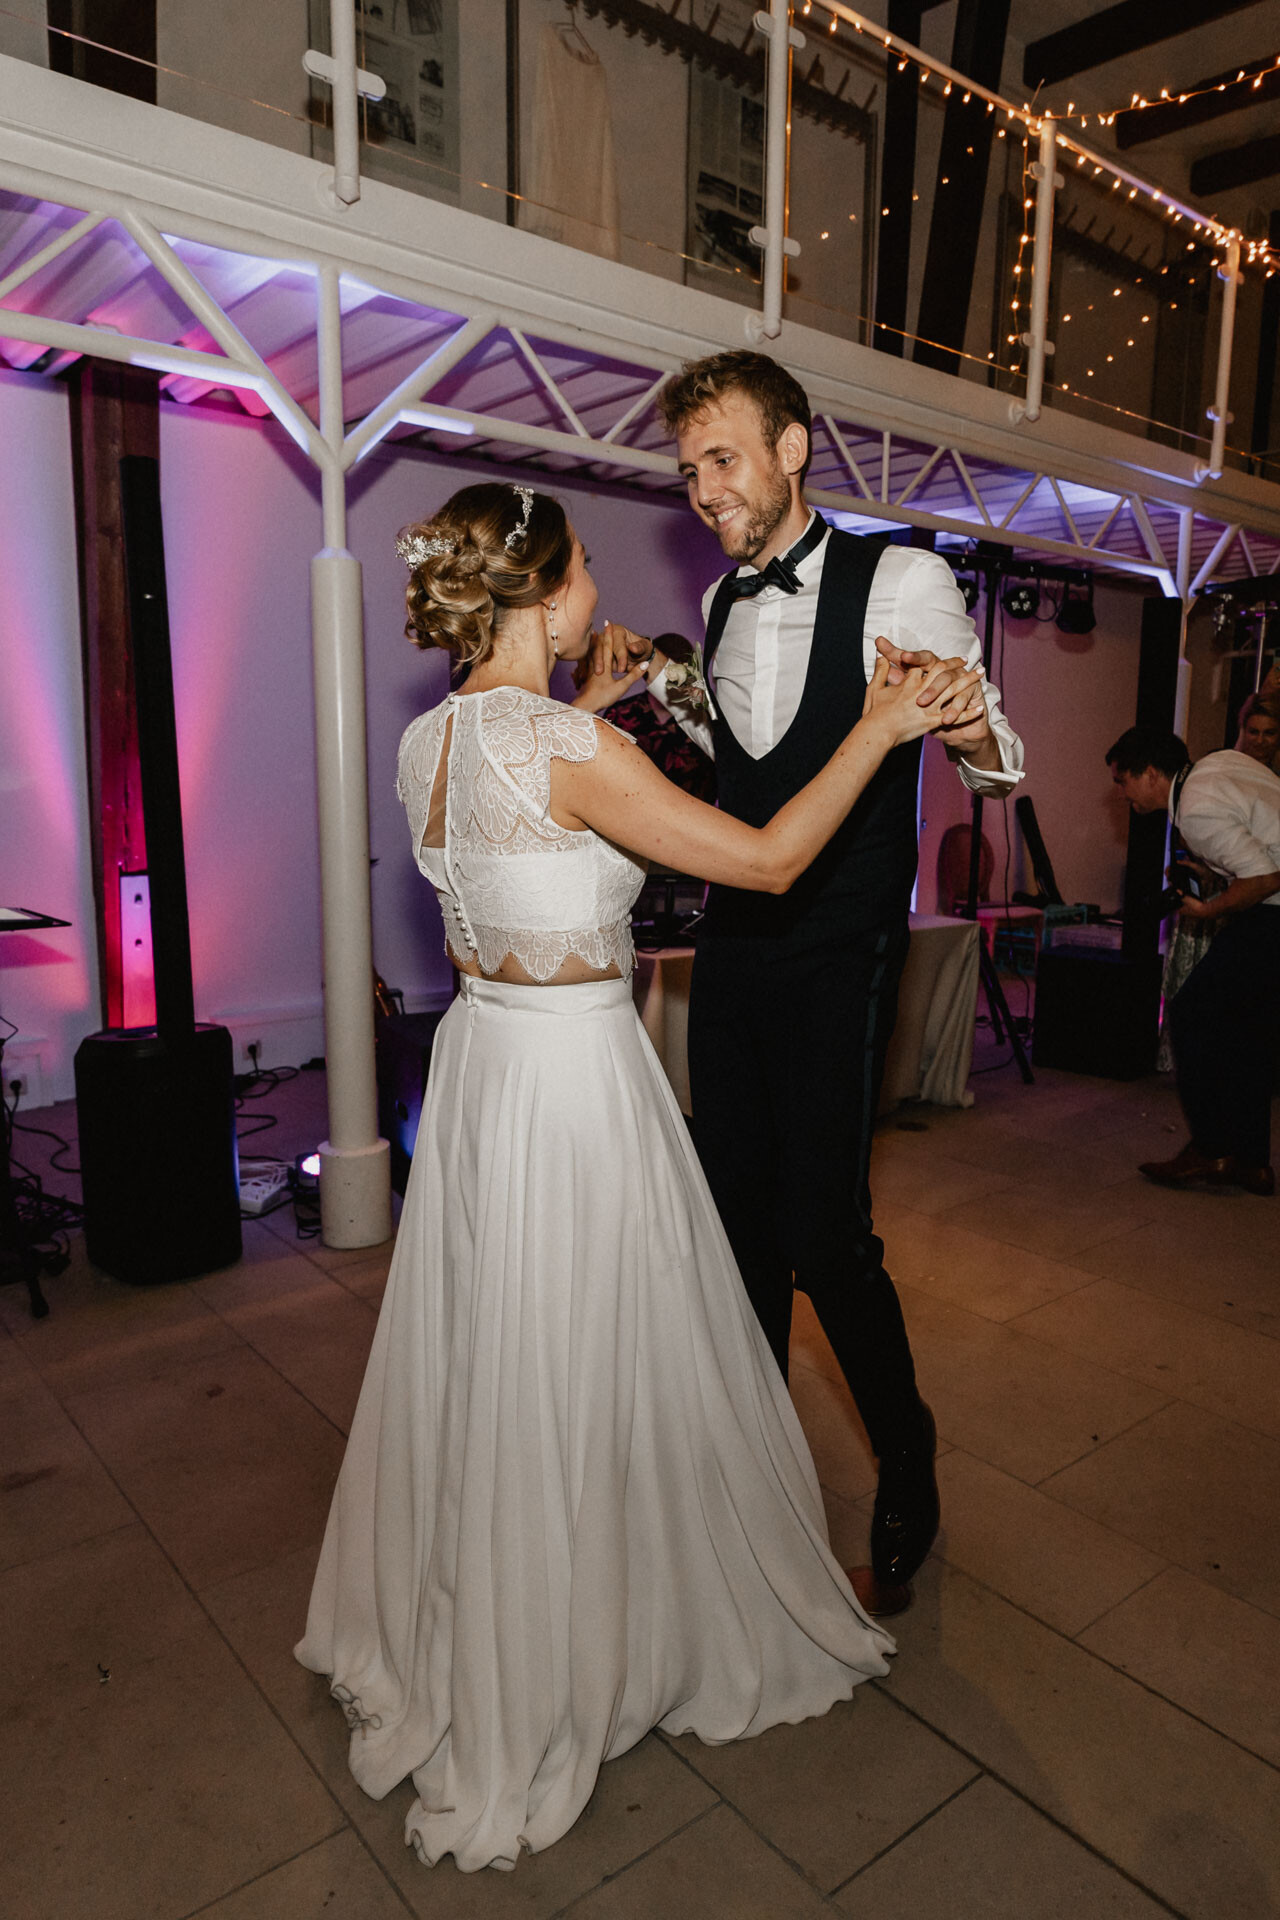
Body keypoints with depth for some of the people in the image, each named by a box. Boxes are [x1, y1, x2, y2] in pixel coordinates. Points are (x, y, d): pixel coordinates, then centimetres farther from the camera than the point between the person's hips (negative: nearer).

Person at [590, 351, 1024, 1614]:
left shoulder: (901, 582, -9)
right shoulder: (721, 605, 11)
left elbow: (1001, 766, -6)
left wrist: (963, 723, -29)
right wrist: (655, 690, 11)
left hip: (837, 961, -6)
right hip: (732, 948, 7)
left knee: (823, 1234, -5)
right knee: (737, 1216, 15)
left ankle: (908, 1494, 22)